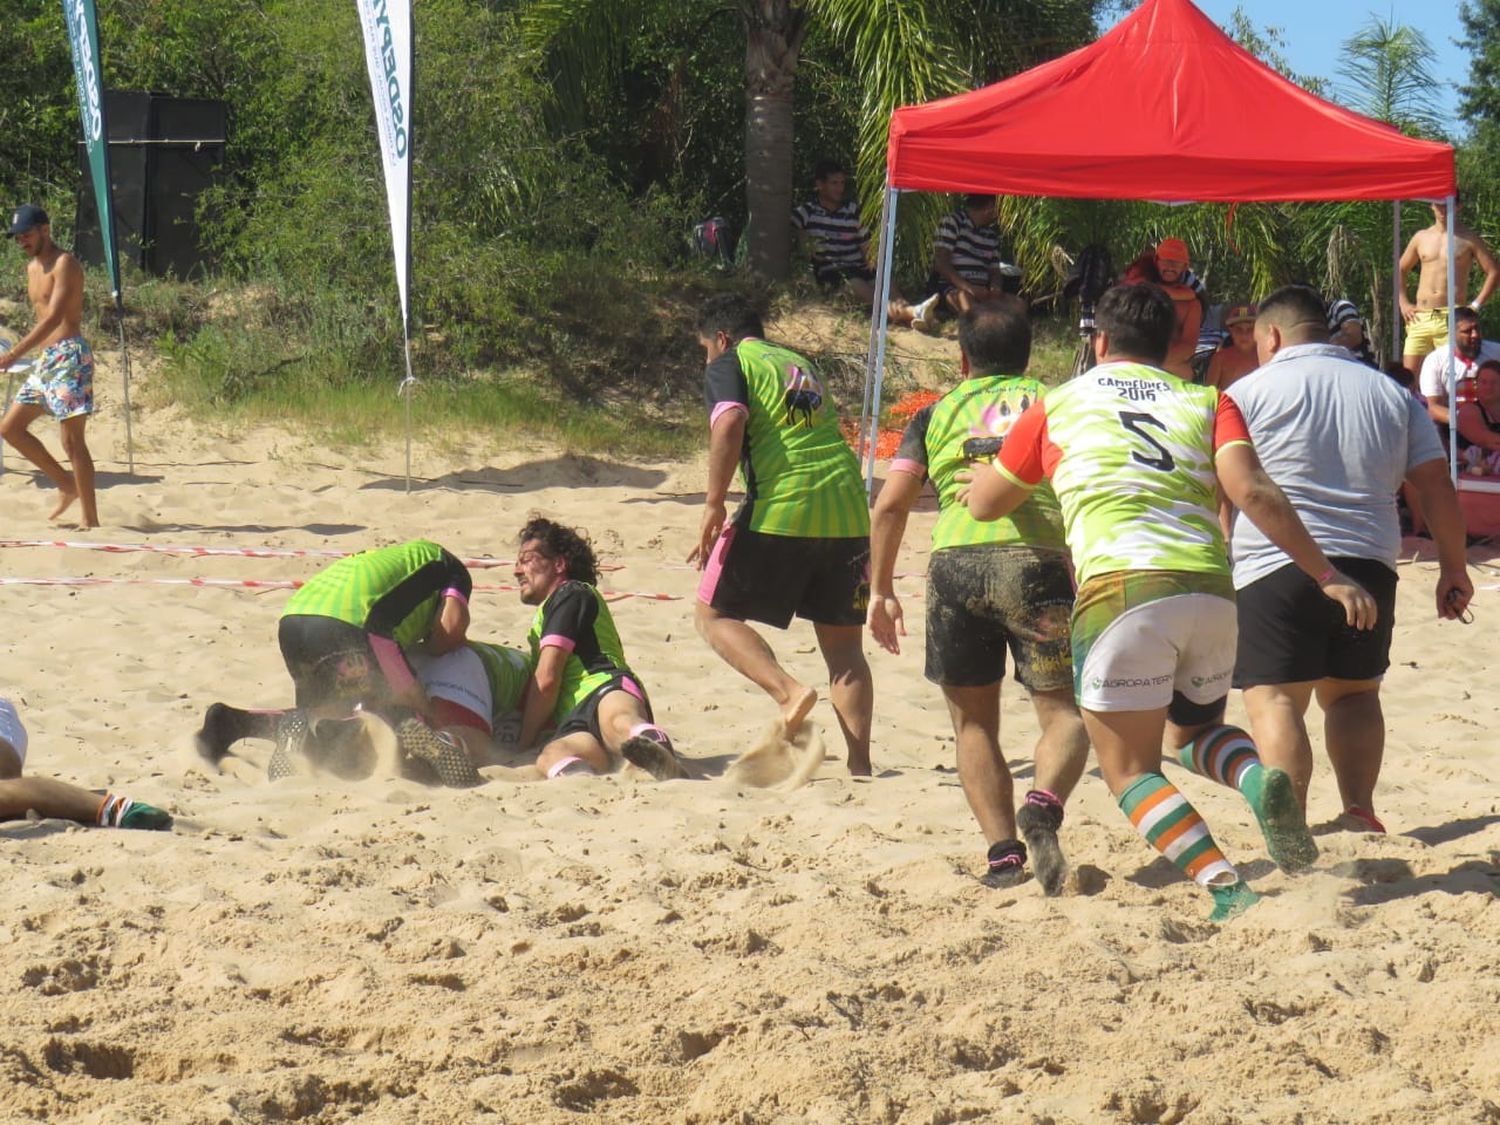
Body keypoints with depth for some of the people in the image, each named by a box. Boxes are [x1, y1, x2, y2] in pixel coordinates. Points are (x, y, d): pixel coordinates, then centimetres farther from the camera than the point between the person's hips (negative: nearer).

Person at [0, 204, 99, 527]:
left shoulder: (64, 263, -11)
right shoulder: (33, 268, 17)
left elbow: (54, 317, -21)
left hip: (69, 356, -10)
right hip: (45, 358, 10)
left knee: (72, 440, -10)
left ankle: (90, 519, -8)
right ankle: (67, 485, 16)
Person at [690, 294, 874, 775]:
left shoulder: (729, 364, 5)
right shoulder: (803, 365, 25)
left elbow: (731, 420, -14)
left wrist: (713, 505, -13)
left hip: (781, 508, -6)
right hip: (847, 507, 6)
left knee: (713, 614, 8)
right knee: (844, 643, 10)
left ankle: (788, 691, -14)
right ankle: (859, 765, 4)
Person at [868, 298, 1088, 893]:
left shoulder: (937, 413, 19)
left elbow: (890, 505, 11)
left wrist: (880, 589, 16)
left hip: (956, 560, 1)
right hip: (1038, 558, -1)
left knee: (974, 723, 15)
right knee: (1064, 712, 5)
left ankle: (1003, 851, 4)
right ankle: (1043, 808, -23)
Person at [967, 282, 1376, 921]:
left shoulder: (1057, 406, 16)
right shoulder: (1205, 402, 17)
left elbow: (984, 504, 27)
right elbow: (1251, 492, 0)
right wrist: (1326, 576, 0)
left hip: (1120, 592, -3)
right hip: (1209, 589, 3)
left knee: (1131, 770, 8)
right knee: (1197, 731, 28)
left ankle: (1225, 887, -14)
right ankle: (1259, 779, -6)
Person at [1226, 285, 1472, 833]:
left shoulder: (1250, 391, 4)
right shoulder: (1392, 394, 17)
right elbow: (1437, 486, 12)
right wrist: (1453, 569, 17)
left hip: (1275, 566, -5)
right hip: (1369, 565, 5)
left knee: (1275, 700, -7)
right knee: (1355, 691, 20)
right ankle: (1359, 809, 6)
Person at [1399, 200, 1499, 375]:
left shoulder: (1468, 239, 4)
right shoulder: (1421, 238, 14)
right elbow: (1400, 270, 24)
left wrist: (1476, 305, -6)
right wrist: (1404, 303, 11)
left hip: (1452, 318, -4)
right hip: (1420, 318, 4)